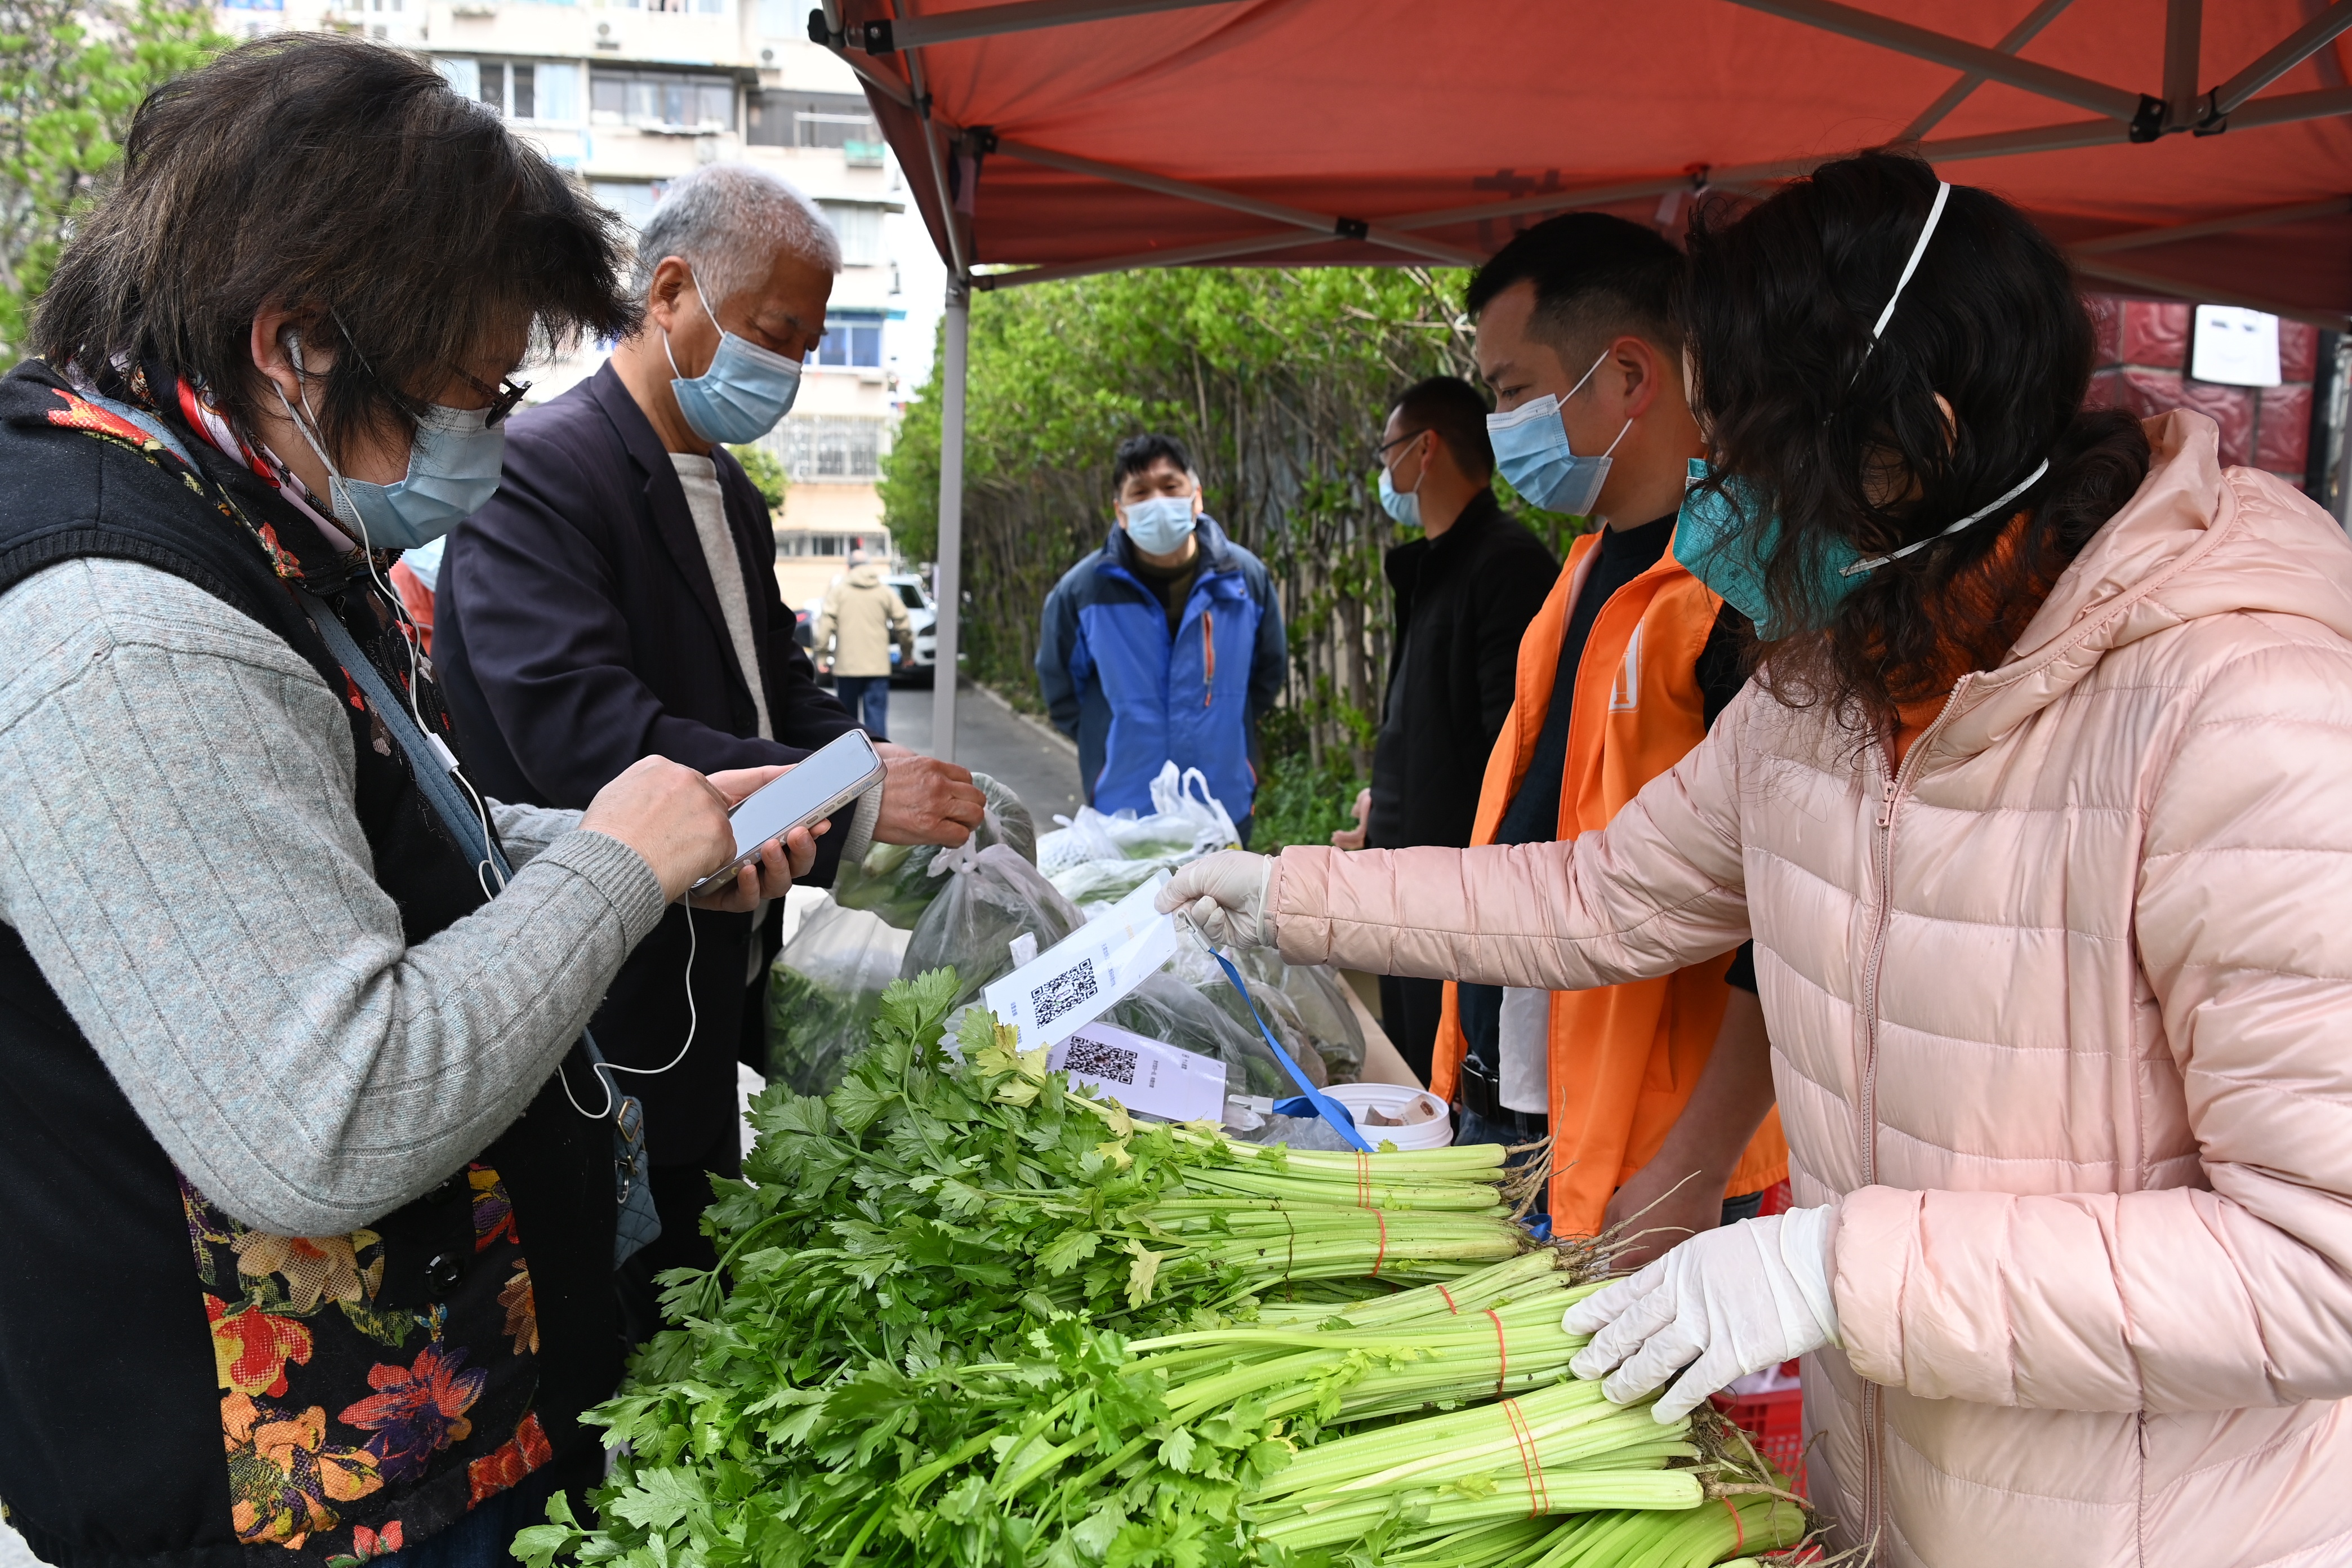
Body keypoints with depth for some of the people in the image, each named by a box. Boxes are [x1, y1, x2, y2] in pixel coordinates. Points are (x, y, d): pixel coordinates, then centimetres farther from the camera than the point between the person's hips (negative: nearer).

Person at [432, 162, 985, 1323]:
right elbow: (581, 731, -27)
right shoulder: (536, 469, -15)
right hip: (606, 1029, -9)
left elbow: (782, 694, 17)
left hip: (715, 1000, 9)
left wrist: (914, 792, -3)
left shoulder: (730, 493, 15)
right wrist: (852, 801, -29)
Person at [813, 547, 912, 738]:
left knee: (847, 717, 12)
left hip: (845, 667, 0)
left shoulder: (838, 590, 2)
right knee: (876, 716, -3)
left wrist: (821, 652, -3)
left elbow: (826, 624, -6)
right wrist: (907, 654, 17)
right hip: (878, 667, 0)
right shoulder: (886, 591, 5)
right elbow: (904, 625, 4)